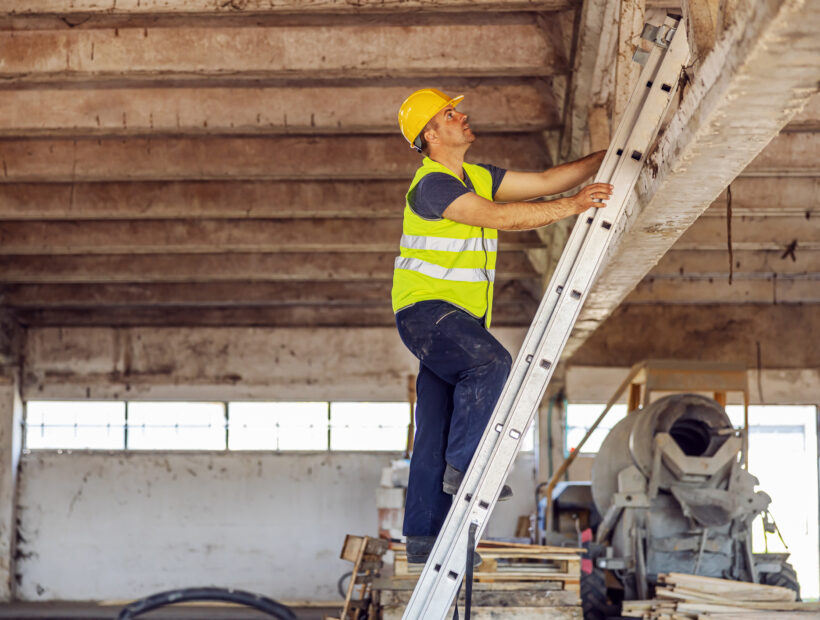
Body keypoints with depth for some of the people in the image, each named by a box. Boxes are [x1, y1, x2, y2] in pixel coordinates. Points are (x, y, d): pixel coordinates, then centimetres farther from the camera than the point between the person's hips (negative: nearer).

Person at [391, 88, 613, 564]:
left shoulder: (478, 178, 14)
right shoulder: (432, 184, -14)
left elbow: (544, 182, 14)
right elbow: (504, 217, -23)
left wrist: (605, 158, 8)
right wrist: (575, 206, -23)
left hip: (458, 319, 9)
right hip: (427, 310, -9)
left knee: (437, 431, 7)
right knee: (491, 363, -31)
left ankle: (424, 540, 9)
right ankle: (464, 466, -22)